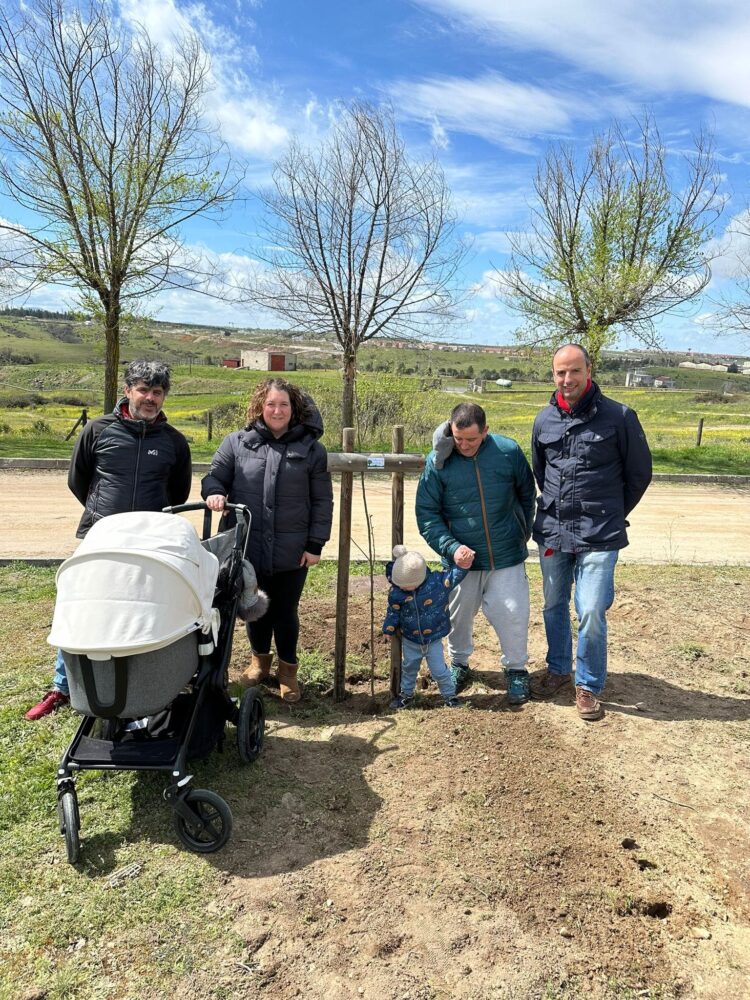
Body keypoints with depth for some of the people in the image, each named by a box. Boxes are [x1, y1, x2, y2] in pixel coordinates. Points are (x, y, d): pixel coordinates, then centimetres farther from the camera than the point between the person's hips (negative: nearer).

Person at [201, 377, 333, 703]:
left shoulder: (311, 448, 0)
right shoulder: (237, 443, 2)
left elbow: (322, 501, 1)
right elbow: (215, 476, 9)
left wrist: (315, 545, -3)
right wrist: (214, 492, -15)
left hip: (291, 553, -1)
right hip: (247, 549, 1)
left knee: (286, 613, 11)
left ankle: (288, 670, 34)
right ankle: (260, 660, 43)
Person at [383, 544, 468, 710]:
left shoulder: (437, 581, -22)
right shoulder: (396, 592, -17)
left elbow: (456, 575, -20)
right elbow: (393, 612, -3)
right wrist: (388, 629, 0)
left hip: (433, 640, -2)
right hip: (410, 641, 2)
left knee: (439, 670, 6)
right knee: (408, 668, 22)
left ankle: (450, 694, 30)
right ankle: (406, 693, 44)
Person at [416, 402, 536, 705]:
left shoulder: (509, 452, -9)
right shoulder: (438, 461, -11)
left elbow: (526, 495, 8)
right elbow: (426, 513, -7)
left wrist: (523, 533, 14)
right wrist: (451, 547, -19)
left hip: (507, 556, 0)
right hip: (461, 558, 1)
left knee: (513, 613, 0)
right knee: (459, 615, 14)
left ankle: (516, 670, 25)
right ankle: (458, 664, 40)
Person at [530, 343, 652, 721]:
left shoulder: (618, 417, -7)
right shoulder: (545, 420, 4)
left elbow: (639, 473, 3)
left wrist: (611, 515, 9)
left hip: (599, 537, -4)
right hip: (552, 532, 4)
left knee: (591, 613, -5)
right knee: (554, 606, 16)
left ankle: (589, 686, 16)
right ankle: (558, 669, 36)